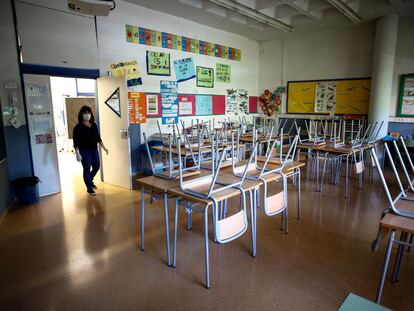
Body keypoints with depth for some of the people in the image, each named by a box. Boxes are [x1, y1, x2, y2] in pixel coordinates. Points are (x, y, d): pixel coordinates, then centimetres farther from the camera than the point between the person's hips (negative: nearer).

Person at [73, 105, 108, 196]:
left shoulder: (94, 125, 8)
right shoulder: (78, 127, -9)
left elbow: (98, 137, 16)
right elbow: (76, 142, -12)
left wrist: (104, 147, 15)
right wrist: (77, 153, -19)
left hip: (94, 150, 6)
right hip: (84, 151, -6)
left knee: (96, 167, 14)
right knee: (87, 169, 1)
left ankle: (90, 181, 42)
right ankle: (89, 188, 16)